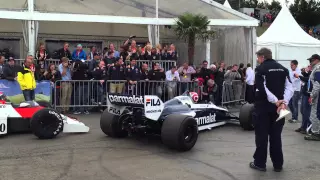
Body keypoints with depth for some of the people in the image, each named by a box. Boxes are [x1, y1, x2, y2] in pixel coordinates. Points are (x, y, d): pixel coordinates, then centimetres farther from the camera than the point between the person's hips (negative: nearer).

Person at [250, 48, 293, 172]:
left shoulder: (261, 69, -7)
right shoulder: (283, 69, 9)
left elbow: (262, 88, -20)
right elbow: (289, 87, -2)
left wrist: (276, 101, -17)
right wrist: (284, 102, -12)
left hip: (263, 106, -5)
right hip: (278, 106, 5)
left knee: (261, 135, 4)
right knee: (276, 136, 12)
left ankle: (260, 163, 10)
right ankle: (278, 164, 15)